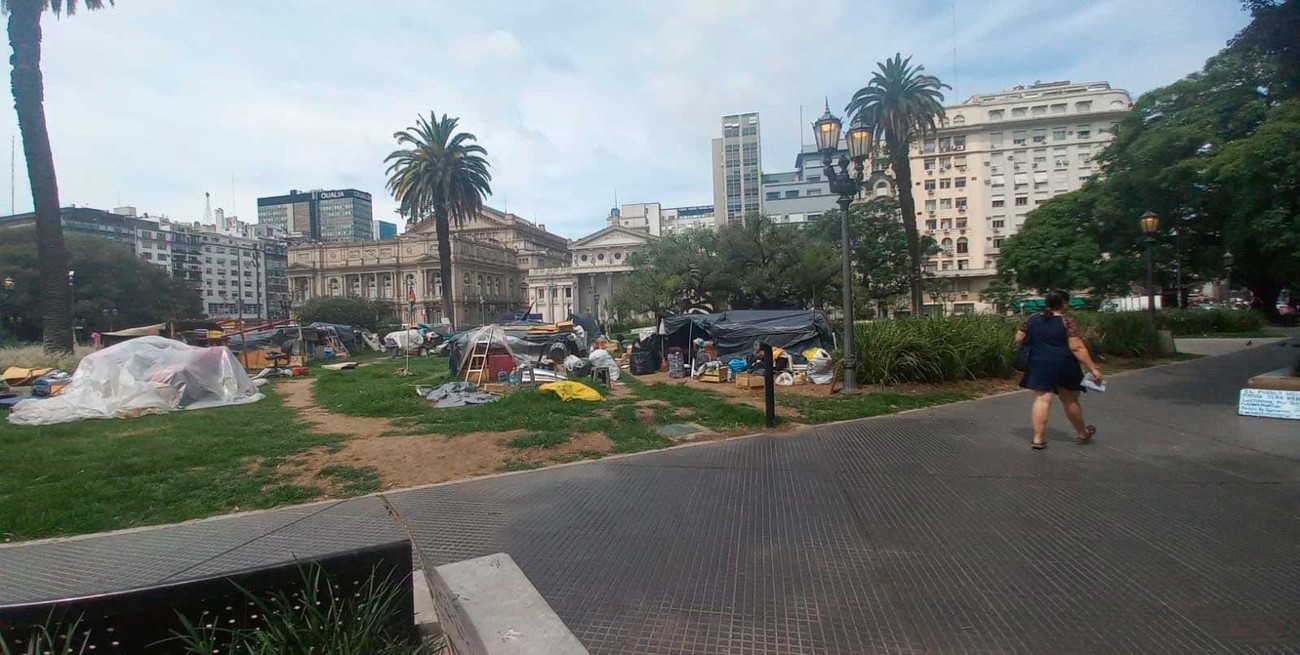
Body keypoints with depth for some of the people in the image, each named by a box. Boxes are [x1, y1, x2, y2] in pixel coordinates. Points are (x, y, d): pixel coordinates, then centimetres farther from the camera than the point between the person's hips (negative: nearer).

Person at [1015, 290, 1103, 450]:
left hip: (1040, 365, 2)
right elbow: (1077, 347, -15)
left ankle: (1038, 438, -6)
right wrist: (1093, 368, -13)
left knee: (1042, 399, 1)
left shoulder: (1033, 319, 4)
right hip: (1064, 365, -2)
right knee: (1070, 400, 13)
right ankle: (1082, 433, 34)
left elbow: (1018, 339, 10)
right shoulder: (1067, 321, -8)